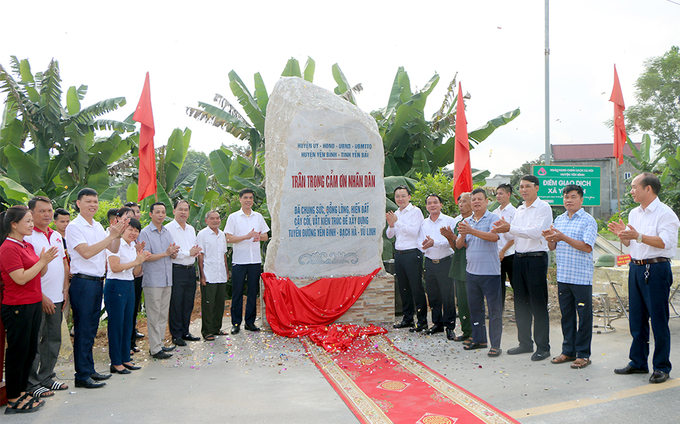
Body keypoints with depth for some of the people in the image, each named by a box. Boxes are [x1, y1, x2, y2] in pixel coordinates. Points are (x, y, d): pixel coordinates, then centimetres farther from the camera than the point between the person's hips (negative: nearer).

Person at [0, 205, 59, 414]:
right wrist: (43, 260, -18)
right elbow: (21, 278, -20)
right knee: (18, 352, 0)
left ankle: (21, 392, 26)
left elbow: (40, 273, 15)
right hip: (17, 307, -9)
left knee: (30, 350, 14)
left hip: (33, 305, 9)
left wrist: (45, 260, -3)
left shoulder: (28, 246, 13)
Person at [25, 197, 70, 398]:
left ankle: (46, 378, 26)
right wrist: (42, 296, -17)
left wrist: (65, 289, 10)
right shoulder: (27, 236, -11)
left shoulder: (57, 236, 13)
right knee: (33, 342, 1)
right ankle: (32, 384, 12)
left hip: (56, 298, 8)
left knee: (53, 339, 14)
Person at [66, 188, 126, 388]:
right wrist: (111, 235, -20)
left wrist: (118, 233, -3)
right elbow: (86, 252, -21)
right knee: (83, 329, -2)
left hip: (98, 281, 8)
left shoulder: (99, 226, 13)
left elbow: (113, 249, 14)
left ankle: (89, 369, 23)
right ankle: (82, 375, 5)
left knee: (92, 328, 14)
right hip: (83, 281, -8)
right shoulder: (74, 227, -10)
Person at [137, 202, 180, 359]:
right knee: (153, 316, -2)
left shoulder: (167, 232, 14)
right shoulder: (145, 233, -7)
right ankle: (155, 349, 3)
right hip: (152, 280, -7)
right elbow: (145, 257, -15)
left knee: (163, 315, 12)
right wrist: (166, 253, -19)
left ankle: (159, 344, 21)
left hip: (167, 280, 7)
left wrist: (173, 252, -6)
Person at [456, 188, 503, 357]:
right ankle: (478, 340, 26)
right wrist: (462, 235, -12)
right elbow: (459, 245, 9)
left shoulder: (493, 218, -4)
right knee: (474, 307, 13)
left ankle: (495, 345, 5)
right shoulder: (466, 222, 14)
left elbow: (494, 237, -22)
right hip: (471, 271, 6)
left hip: (490, 272, -6)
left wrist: (472, 231, -29)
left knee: (494, 309, -2)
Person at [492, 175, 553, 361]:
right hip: (519, 258, 7)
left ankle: (543, 347, 7)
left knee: (538, 304, -3)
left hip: (536, 258, -7)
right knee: (520, 303, 12)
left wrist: (510, 228, -23)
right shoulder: (519, 210, 16)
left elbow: (536, 232, -19)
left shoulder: (543, 208, -7)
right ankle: (525, 343, 23)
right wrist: (504, 229, -3)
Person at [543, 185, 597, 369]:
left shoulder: (588, 221, -5)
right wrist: (550, 238, -8)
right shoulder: (559, 219, 13)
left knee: (584, 316, 2)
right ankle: (568, 351, 23)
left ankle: (583, 354, 12)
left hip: (581, 277, -6)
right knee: (566, 314, 12)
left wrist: (563, 237, -20)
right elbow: (553, 247, 14)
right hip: (563, 276, 6)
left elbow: (587, 247, -16)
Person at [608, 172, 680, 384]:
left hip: (656, 269, -7)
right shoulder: (634, 213, 14)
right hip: (635, 268, 8)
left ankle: (661, 367, 10)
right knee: (637, 318, 12)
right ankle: (638, 362, 22)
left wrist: (638, 236, -27)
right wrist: (622, 233, -2)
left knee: (658, 320, -1)